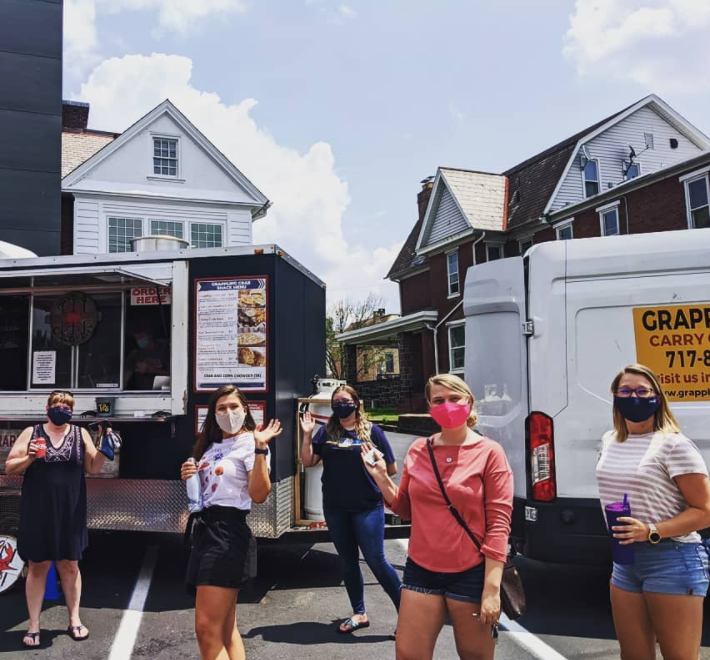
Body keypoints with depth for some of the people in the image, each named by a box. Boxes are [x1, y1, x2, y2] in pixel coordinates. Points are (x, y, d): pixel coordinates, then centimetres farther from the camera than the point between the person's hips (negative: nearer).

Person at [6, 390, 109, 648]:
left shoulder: (80, 434, 3)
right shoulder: (31, 433, 0)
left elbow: (93, 468, 3)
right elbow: (9, 468, 2)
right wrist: (30, 458, -16)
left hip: (70, 511, 1)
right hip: (37, 511, -1)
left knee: (70, 565, 11)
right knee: (37, 566, 8)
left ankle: (74, 619, 25)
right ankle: (33, 625, 22)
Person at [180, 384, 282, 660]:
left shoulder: (249, 444, -8)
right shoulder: (210, 445, 16)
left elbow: (259, 495, -20)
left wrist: (260, 448, -27)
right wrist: (188, 476, 3)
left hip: (228, 532, -8)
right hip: (203, 529, 8)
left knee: (207, 629, -7)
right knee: (225, 629, 14)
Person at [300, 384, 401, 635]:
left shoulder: (372, 431, -4)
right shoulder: (326, 432, 5)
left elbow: (392, 469, 1)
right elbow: (308, 462, 1)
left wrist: (369, 473, 2)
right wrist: (307, 435, -9)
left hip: (367, 507, -4)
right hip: (335, 508, 4)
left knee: (376, 560, -3)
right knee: (347, 560, 14)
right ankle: (359, 613, 30)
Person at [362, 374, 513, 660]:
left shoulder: (489, 452, -7)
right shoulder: (418, 450, 4)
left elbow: (499, 522, -10)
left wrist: (492, 588, -15)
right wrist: (381, 477, -2)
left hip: (470, 574, -3)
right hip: (421, 571, 3)